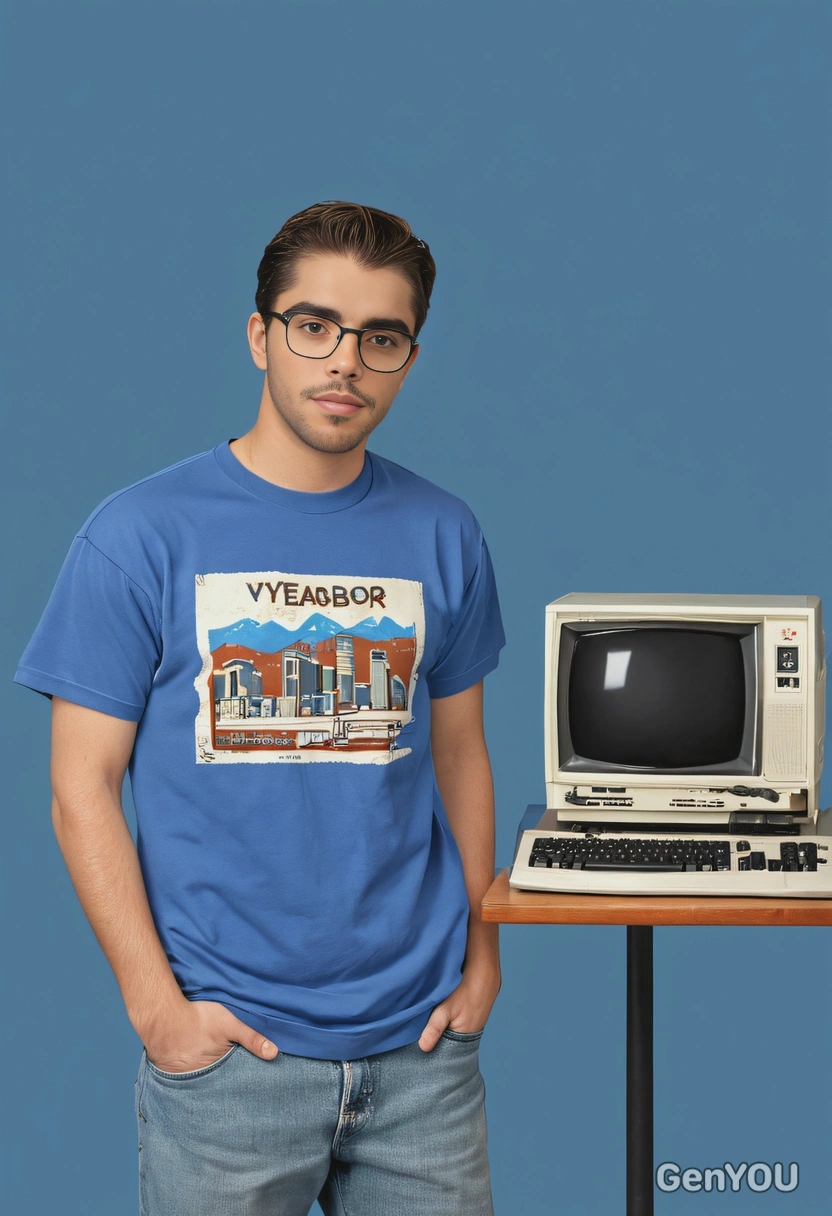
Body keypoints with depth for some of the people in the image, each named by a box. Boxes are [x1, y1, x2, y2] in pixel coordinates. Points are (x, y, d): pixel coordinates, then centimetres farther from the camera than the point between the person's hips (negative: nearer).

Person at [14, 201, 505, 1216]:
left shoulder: (442, 536, 4)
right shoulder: (141, 535, -6)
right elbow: (83, 790, -6)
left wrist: (481, 951, 5)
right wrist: (155, 1004, -11)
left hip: (421, 1038, 3)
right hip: (224, 1047, -3)